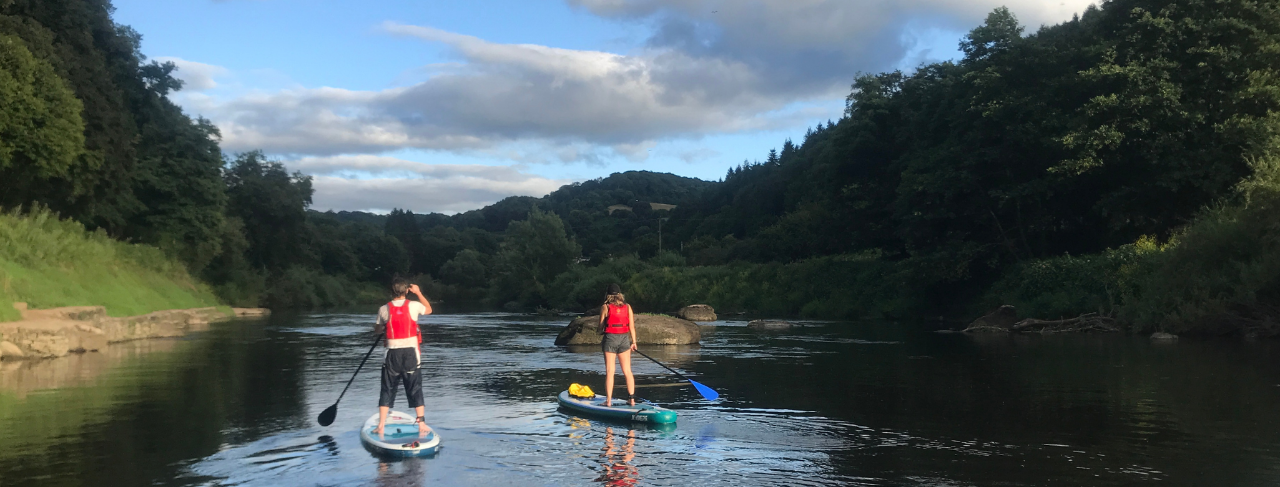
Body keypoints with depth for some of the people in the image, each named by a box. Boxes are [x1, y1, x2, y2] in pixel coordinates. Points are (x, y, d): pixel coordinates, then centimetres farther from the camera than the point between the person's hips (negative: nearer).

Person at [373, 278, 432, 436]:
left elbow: (377, 328, 13)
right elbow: (429, 309, 16)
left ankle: (381, 426, 8)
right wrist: (418, 292, 22)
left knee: (387, 389, 9)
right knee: (415, 389, 7)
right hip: (411, 352, 0)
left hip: (392, 353, 0)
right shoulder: (413, 306, -5)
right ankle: (421, 424, 8)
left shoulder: (384, 309, -3)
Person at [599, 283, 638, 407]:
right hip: (624, 339, 3)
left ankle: (609, 401, -1)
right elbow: (632, 326, 2)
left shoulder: (605, 307, -5)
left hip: (610, 338, -3)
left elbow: (601, 326, -1)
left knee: (609, 372, 1)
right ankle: (632, 399, 13)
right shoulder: (627, 307, 3)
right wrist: (633, 342, 9)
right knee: (627, 371, 11)